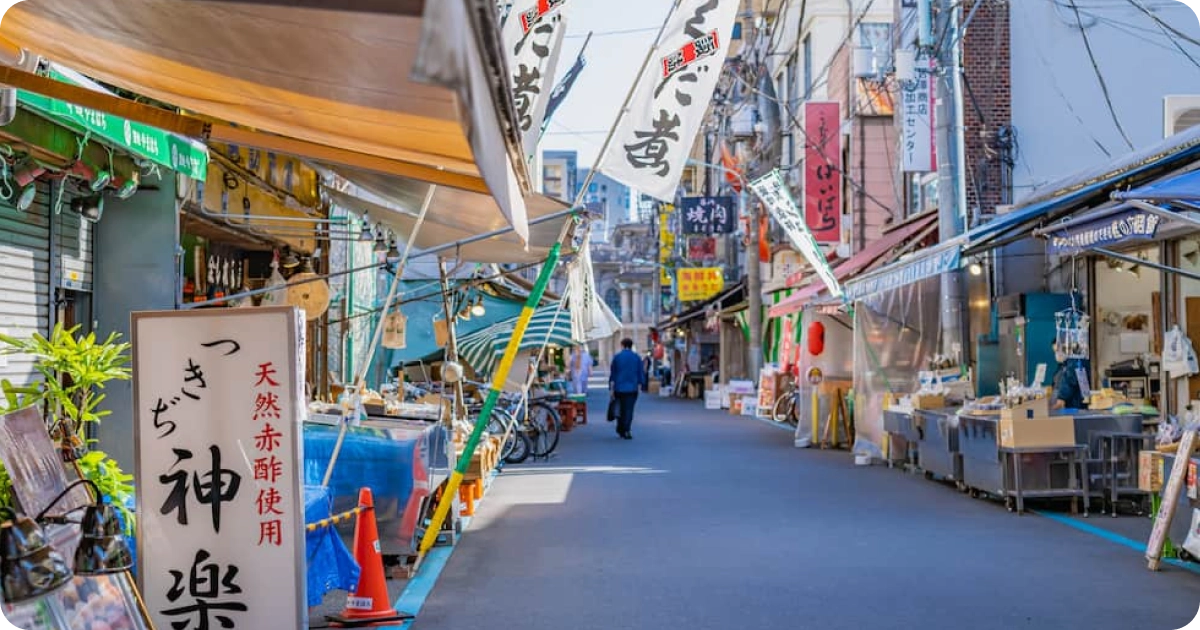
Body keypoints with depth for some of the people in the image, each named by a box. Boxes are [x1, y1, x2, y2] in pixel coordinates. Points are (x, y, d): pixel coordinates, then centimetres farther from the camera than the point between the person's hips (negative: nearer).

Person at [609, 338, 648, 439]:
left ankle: (620, 430, 22)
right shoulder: (637, 357, 2)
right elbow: (640, 373, 4)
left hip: (619, 388, 1)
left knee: (621, 409, 15)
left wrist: (611, 388, 3)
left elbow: (612, 374, 0)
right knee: (629, 409, -1)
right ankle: (626, 430, -13)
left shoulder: (617, 357, 0)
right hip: (632, 388, -1)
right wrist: (640, 385, 12)